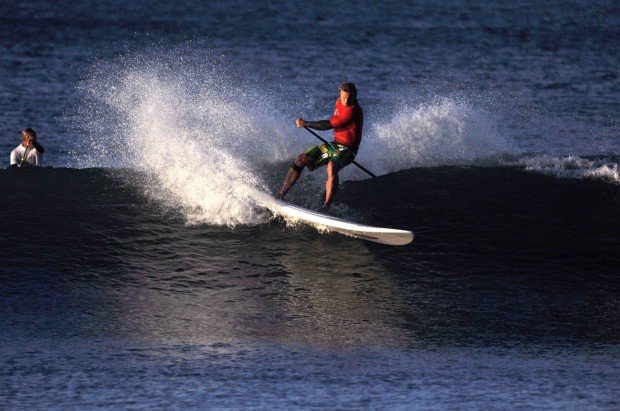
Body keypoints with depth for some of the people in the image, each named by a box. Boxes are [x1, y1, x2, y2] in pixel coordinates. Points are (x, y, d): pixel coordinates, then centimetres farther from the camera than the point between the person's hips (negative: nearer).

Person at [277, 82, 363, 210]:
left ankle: (325, 208, -43)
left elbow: (328, 125, -23)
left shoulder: (353, 111, -24)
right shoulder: (339, 102, 4)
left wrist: (306, 123, -15)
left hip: (347, 149, -8)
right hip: (335, 144, 8)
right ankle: (280, 195, 2)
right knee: (301, 159, -2)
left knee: (331, 167, -38)